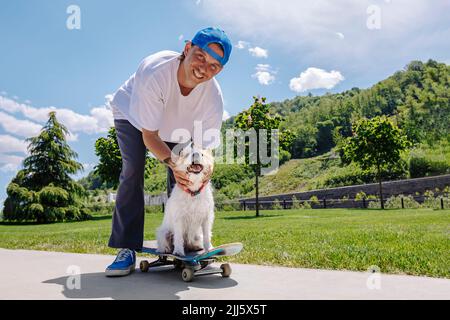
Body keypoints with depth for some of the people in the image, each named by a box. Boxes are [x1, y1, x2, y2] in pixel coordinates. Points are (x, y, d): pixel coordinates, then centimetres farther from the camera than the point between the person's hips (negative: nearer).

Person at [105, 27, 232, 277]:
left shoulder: (214, 98, -32)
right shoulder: (153, 72, -42)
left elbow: (205, 147, -24)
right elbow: (149, 135, -36)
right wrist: (171, 161, -50)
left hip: (174, 126, 3)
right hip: (132, 115, -2)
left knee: (180, 180, -10)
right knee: (133, 171, -21)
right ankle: (127, 249, -14)